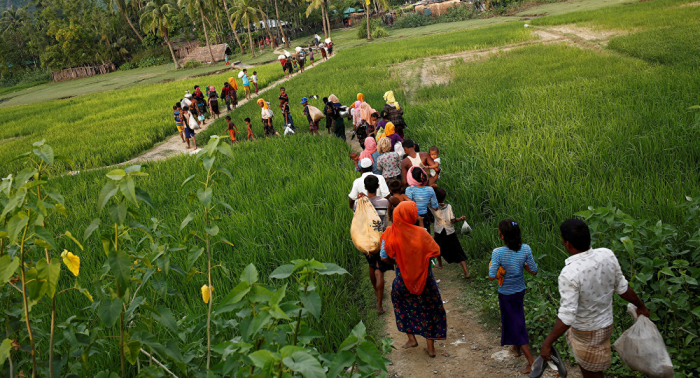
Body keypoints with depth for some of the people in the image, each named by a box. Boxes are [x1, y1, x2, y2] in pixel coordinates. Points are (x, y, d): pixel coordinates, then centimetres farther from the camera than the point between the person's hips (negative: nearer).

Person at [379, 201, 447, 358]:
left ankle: (411, 338, 25)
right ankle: (430, 347, 21)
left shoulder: (390, 233, -13)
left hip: (403, 279, 1)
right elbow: (435, 251, -7)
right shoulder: (420, 233, -18)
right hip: (424, 279, -1)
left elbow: (384, 257, -7)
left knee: (403, 307, 28)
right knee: (429, 310, 16)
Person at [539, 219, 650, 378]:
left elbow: (566, 317, -32)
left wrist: (547, 343, -21)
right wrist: (641, 306, 18)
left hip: (587, 333, -6)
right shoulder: (607, 255, -15)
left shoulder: (569, 274, -35)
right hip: (605, 322, 6)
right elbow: (622, 288, -1)